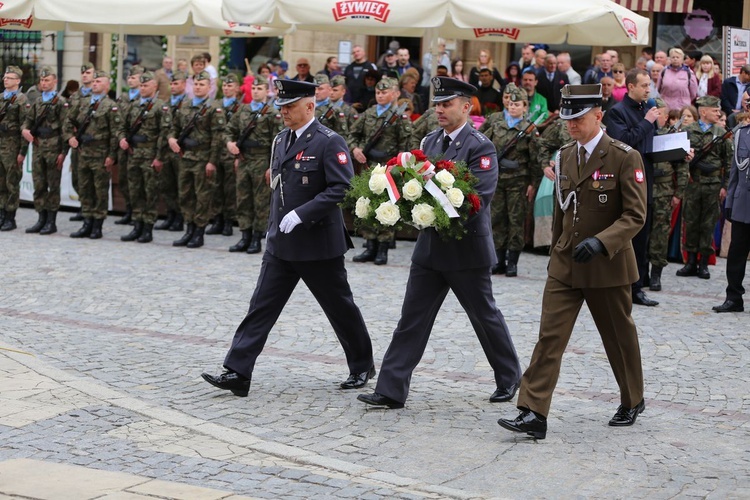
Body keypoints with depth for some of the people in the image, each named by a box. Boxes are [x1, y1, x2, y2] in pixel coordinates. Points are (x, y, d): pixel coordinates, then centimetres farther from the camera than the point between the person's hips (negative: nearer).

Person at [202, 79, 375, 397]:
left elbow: (342, 188, -20)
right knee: (261, 306, -1)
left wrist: (301, 214, -24)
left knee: (340, 308, 8)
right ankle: (237, 373, -3)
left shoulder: (329, 142, -12)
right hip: (281, 244, 7)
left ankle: (362, 367, 26)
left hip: (318, 245, -7)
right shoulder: (281, 140, 11)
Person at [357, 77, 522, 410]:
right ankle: (391, 390, 1)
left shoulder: (480, 147, -11)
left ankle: (509, 378, 29)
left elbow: (480, 196, -20)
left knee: (485, 316, 10)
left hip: (466, 247, -6)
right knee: (412, 317, 2)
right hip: (429, 246, 6)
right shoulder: (430, 141, 10)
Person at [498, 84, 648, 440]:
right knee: (549, 337, -5)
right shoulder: (566, 156, 8)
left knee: (619, 337, 12)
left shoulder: (624, 158, -11)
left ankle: (632, 401, 34)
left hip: (607, 266, -5)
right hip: (565, 265, 5)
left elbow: (635, 216, -15)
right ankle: (533, 414, -9)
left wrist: (601, 241, -29)